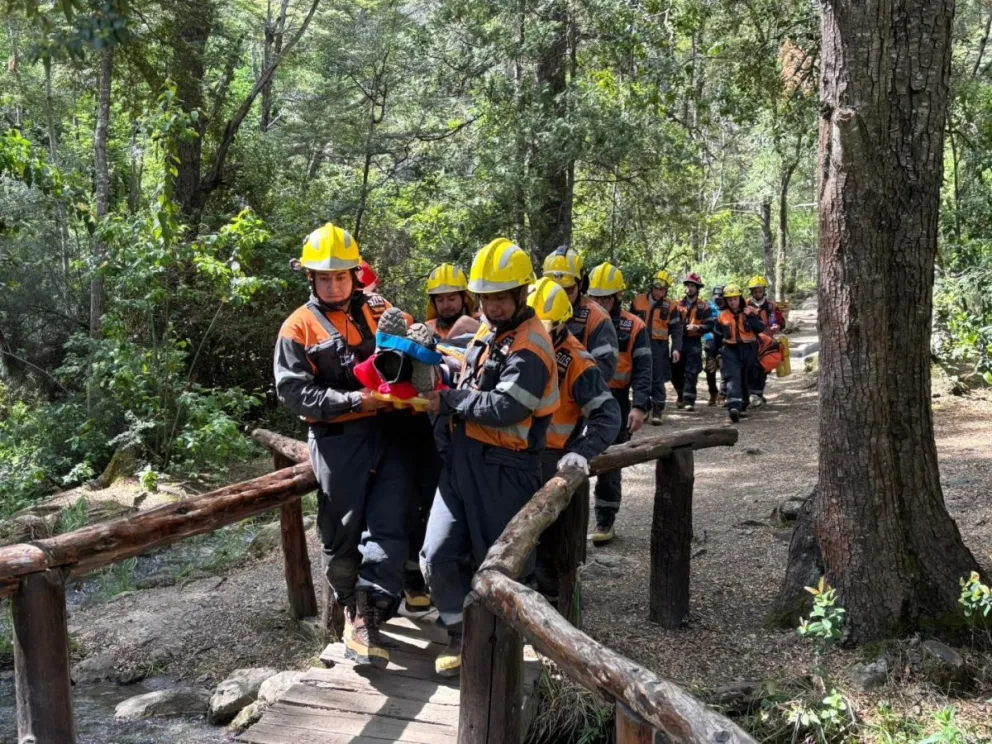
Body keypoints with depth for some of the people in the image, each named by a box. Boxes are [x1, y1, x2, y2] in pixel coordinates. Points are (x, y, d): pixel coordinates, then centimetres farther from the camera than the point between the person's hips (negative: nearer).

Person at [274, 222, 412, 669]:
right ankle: (351, 606, 28)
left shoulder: (379, 311, 11)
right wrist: (353, 400, -19)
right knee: (343, 532, 8)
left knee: (387, 524, -6)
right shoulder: (299, 327, 1)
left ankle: (369, 613, -4)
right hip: (337, 439, -2)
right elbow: (293, 390, -8)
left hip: (389, 430, 2)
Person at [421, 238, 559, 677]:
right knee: (439, 555, 3)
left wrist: (447, 401, -15)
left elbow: (503, 408, -24)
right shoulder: (486, 331, 15)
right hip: (460, 459, 8)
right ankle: (461, 637, 21)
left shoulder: (531, 348, -14)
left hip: (503, 469, -8)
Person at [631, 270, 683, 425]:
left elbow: (676, 330, 2)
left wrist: (676, 348, -10)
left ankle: (657, 411, 2)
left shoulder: (671, 306, 2)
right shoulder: (638, 301, 5)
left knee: (657, 379, -3)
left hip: (659, 347, -2)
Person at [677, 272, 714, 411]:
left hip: (694, 342, -3)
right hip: (679, 341, 3)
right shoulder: (678, 305, 11)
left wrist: (697, 327, -16)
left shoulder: (703, 307, 3)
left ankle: (689, 400, -6)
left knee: (691, 373, -6)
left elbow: (710, 325, -1)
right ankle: (681, 396, 27)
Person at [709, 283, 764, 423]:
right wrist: (715, 354, 21)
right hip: (730, 350, 0)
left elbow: (761, 328, -9)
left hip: (748, 350, 1)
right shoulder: (722, 316, 6)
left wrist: (750, 317, -20)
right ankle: (734, 406, -33)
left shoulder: (751, 312, 2)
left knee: (746, 379, 13)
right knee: (732, 378, -18)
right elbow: (717, 336, 16)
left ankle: (743, 406, 31)